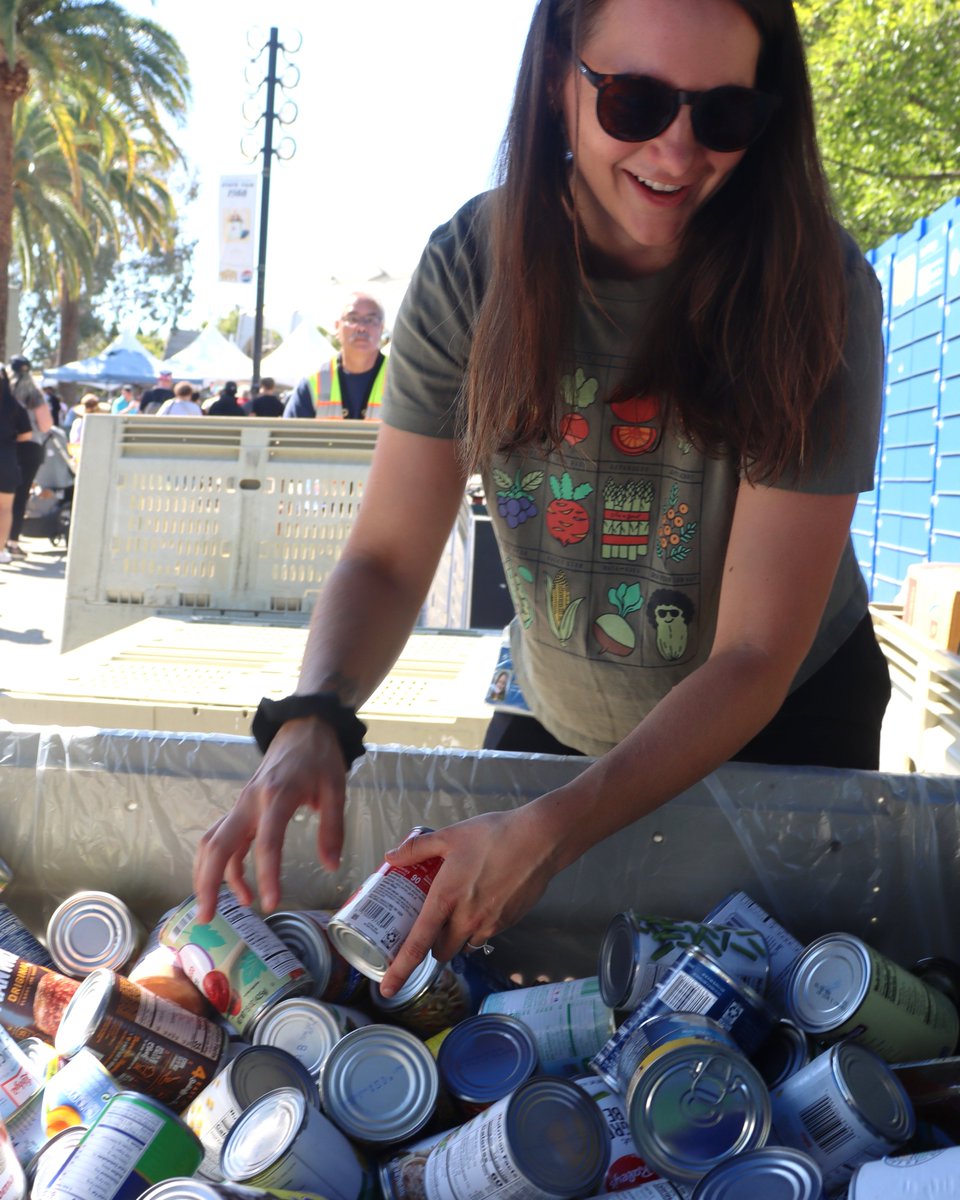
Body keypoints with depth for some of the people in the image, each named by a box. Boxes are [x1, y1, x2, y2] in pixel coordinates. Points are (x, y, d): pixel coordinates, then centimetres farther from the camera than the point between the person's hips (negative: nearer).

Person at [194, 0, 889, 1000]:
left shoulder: (815, 290, -26)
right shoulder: (473, 266, -18)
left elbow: (756, 660, -28)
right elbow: (388, 556, -16)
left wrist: (550, 832, -40)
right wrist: (310, 722, -36)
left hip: (786, 723, -2)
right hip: (561, 726, 3)